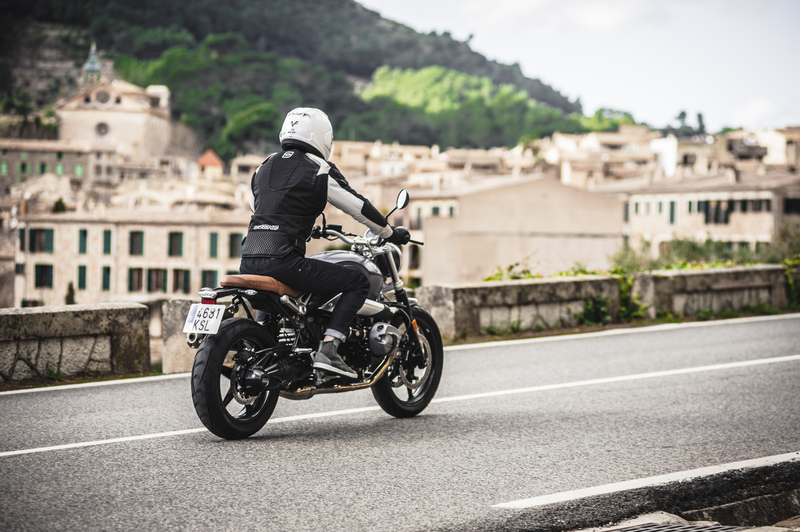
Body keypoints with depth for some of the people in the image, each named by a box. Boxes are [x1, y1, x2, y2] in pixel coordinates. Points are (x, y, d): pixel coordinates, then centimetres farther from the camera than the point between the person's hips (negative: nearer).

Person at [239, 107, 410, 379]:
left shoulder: (264, 167, 20)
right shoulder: (320, 170, 0)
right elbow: (358, 206, 4)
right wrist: (391, 233, 19)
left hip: (248, 262, 8)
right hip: (283, 260, -8)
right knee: (358, 282, 1)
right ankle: (327, 350, -11)